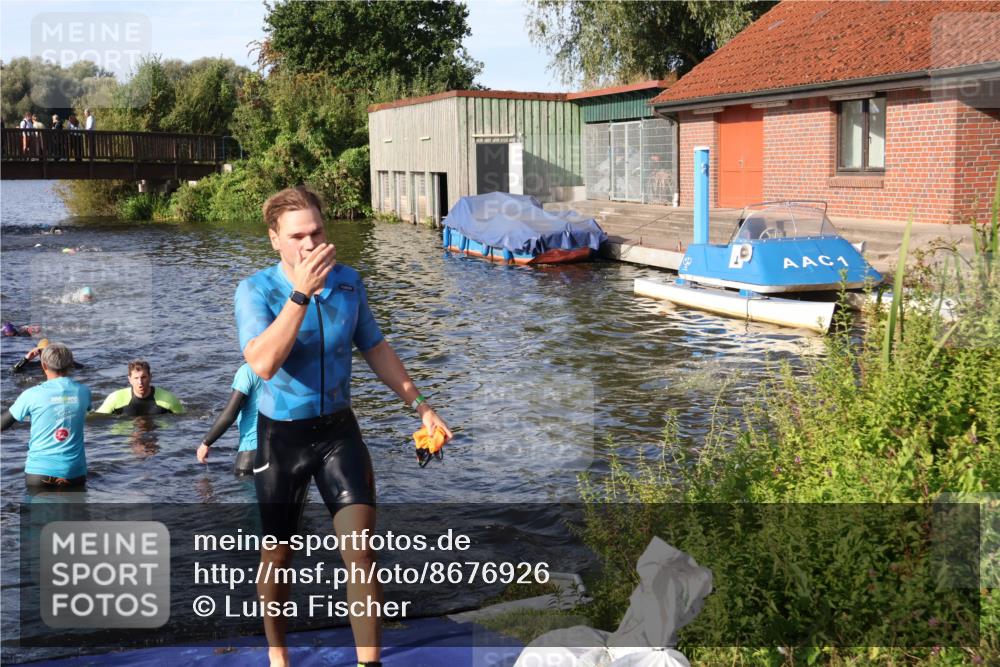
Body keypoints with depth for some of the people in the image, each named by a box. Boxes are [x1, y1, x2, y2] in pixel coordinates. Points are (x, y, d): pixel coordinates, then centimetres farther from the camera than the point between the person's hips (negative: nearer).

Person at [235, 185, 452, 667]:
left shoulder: (349, 282, -4)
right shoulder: (256, 291, -17)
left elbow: (375, 347, 10)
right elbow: (263, 364, -34)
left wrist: (419, 405, 8)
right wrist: (302, 292, -38)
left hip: (338, 428, 2)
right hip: (281, 434, -2)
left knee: (361, 554, -8)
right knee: (278, 557, 13)